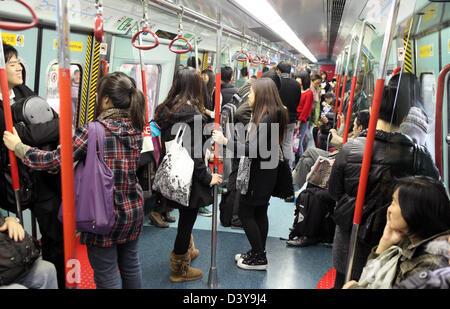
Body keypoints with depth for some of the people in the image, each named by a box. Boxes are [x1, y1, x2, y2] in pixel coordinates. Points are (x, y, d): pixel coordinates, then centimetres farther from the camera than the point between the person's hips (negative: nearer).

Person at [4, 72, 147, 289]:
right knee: (131, 265, 21)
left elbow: (54, 160, -17)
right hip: (134, 210, 6)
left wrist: (18, 146, -1)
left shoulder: (92, 131, -19)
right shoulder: (135, 129, -1)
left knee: (107, 276, 10)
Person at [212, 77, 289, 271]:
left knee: (245, 212, 2)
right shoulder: (275, 115, 8)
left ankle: (259, 258, 13)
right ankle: (258, 254, 30)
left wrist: (225, 141, -23)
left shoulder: (265, 119, -22)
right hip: (268, 170, 10)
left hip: (260, 173, -10)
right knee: (260, 212, 17)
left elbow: (253, 150, -28)